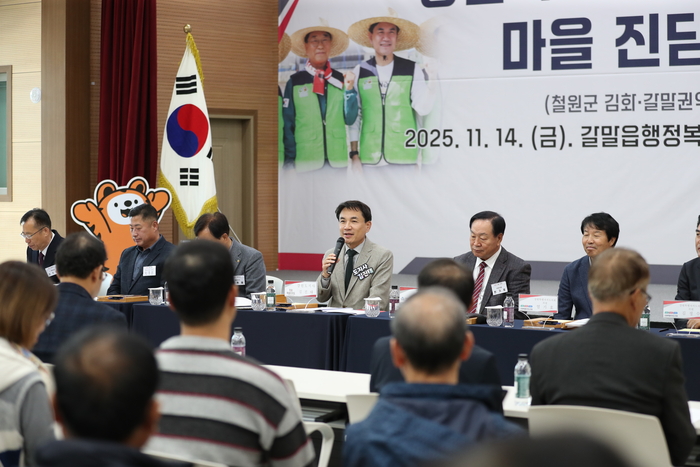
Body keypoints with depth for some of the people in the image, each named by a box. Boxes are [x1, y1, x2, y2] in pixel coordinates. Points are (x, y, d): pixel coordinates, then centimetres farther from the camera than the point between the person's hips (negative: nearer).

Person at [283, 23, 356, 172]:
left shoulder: (341, 80, 6)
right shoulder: (294, 82, 1)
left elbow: (350, 119, 5)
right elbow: (287, 123, 2)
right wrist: (289, 159, -4)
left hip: (338, 160, 2)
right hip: (305, 162, -2)